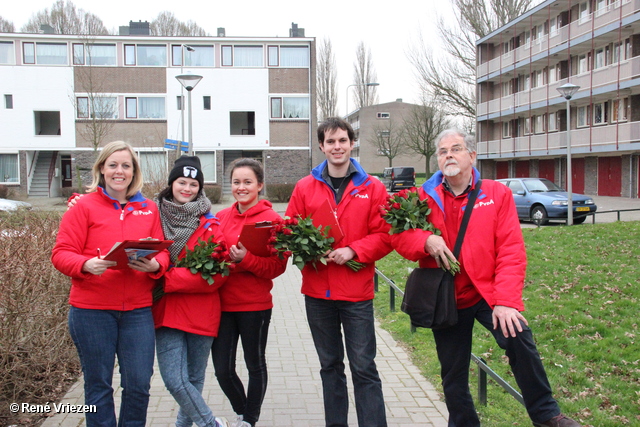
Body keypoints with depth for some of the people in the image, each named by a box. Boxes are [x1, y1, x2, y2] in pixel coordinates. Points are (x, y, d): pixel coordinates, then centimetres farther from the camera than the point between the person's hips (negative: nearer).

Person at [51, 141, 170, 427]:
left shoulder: (149, 209, 10)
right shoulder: (83, 206, 1)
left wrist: (155, 265, -14)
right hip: (91, 309, -2)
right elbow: (61, 253, -3)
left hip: (138, 309, 2)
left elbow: (162, 252, 9)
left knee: (139, 384, 4)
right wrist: (87, 265, -23)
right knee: (98, 384, 9)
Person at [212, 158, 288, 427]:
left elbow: (277, 266, -11)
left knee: (255, 365, 12)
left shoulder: (271, 219, -7)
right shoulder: (221, 217, 7)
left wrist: (246, 259, -24)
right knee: (222, 369, 8)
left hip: (255, 305, -4)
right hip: (222, 302, 4)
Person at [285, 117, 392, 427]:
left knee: (363, 367, 0)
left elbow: (384, 235, -3)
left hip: (357, 292, -3)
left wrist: (353, 250, -17)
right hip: (317, 290, 3)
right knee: (330, 365, 16)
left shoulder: (372, 188, 0)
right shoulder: (305, 187, 6)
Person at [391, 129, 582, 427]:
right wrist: (426, 240, -23)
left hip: (487, 292, -2)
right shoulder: (425, 197, 1)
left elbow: (511, 250, -8)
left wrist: (506, 301, -17)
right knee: (453, 376, 11)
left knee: (518, 338, -26)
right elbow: (399, 237, -2)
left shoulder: (497, 193, -2)